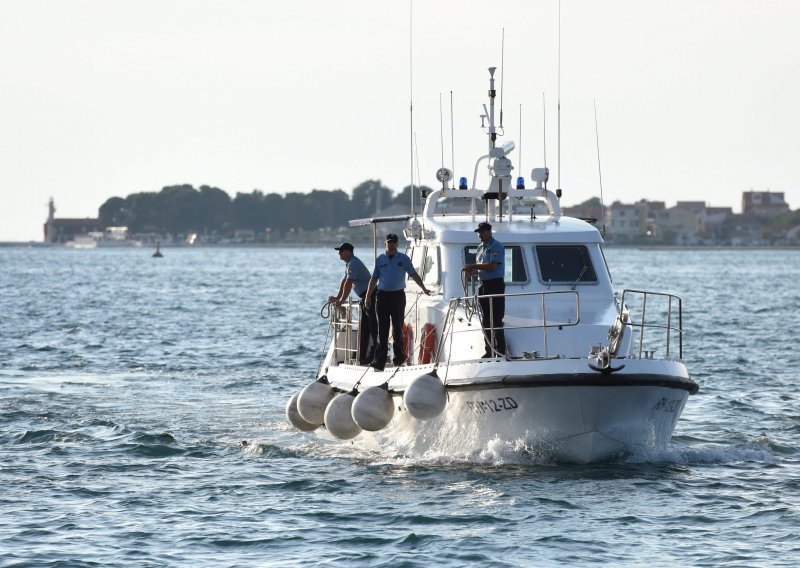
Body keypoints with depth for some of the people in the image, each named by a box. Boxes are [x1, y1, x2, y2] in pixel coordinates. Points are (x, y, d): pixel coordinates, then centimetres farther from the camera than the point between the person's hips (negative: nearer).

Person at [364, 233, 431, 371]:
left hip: (398, 296, -1)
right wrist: (368, 296, 6)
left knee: (398, 327, 1)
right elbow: (374, 278, 12)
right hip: (382, 296, 1)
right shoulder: (380, 260, 10)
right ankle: (380, 361, -2)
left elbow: (414, 275, 6)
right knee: (382, 329, 0)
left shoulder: (403, 259, 4)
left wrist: (424, 289, -2)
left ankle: (399, 356, 12)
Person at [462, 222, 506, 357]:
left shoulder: (497, 247, -9)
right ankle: (489, 351, 16)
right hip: (483, 285, 8)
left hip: (495, 285, -8)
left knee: (496, 320, -10)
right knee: (486, 321, 10)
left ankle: (500, 352, -10)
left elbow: (492, 266, -20)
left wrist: (473, 266, -18)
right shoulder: (480, 248, 16)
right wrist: (472, 271, 1)